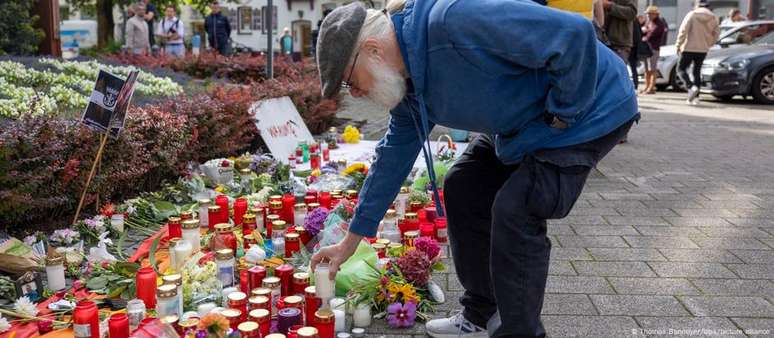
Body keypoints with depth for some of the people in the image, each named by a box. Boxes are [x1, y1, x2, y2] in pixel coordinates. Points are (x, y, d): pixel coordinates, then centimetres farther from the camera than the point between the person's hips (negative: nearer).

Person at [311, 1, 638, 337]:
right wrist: (352, 239, 9)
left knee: (514, 211, -20)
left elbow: (574, 33, -35)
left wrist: (561, 113, -21)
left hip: (588, 110, -9)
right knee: (462, 189, 8)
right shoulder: (407, 75, -3)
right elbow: (395, 153, 6)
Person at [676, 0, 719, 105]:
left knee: (681, 69, 4)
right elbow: (716, 33, 8)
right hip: (703, 50, 5)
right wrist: (708, 44, 20)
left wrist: (678, 45, -7)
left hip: (689, 48, -5)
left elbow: (683, 31, -13)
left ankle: (691, 87, -20)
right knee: (697, 72, 13)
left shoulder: (692, 15, -7)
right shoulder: (713, 18, 5)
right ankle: (695, 97, 9)